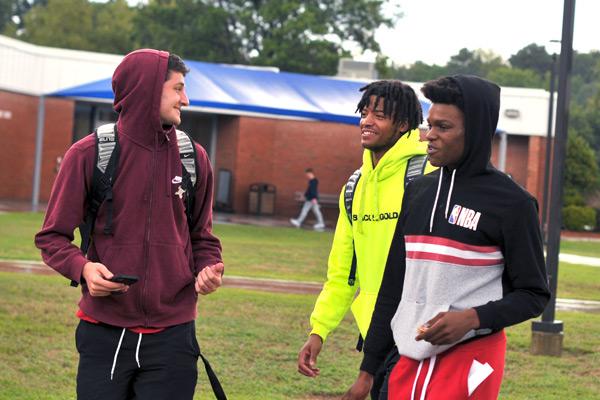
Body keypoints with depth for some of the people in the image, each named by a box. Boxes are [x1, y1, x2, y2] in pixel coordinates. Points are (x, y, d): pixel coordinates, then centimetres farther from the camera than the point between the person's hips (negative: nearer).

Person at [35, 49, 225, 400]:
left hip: (172, 336, 2)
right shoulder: (88, 155, -3)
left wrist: (210, 268, -5)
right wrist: (81, 267, -18)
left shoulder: (194, 158, 6)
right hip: (104, 334, -2)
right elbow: (53, 236, 2)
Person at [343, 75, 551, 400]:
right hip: (407, 362, 6)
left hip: (470, 360, -5)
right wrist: (368, 369, 15)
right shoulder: (417, 191, 11)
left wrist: (472, 317, -20)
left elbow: (534, 294, -4)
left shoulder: (512, 202, -6)